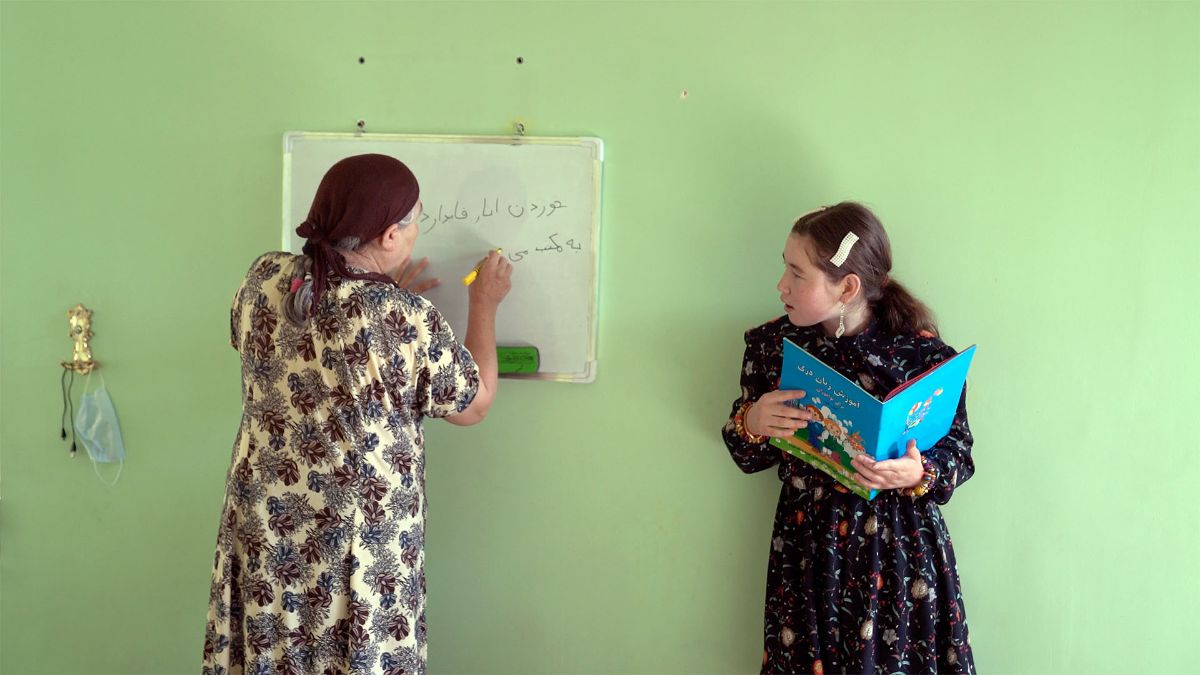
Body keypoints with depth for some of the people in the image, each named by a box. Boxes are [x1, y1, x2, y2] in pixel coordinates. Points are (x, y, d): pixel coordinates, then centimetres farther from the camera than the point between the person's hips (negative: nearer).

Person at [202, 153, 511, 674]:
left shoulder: (263, 278, -8)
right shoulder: (408, 322, -22)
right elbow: (474, 405, -5)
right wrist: (484, 304, 5)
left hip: (263, 532, 5)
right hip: (359, 548, -5)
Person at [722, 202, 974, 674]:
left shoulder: (924, 354, -12)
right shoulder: (772, 344, -2)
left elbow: (959, 453, -3)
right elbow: (749, 458, 6)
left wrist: (920, 474, -24)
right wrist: (750, 424, -15)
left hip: (900, 547, -2)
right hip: (807, 547, 2)